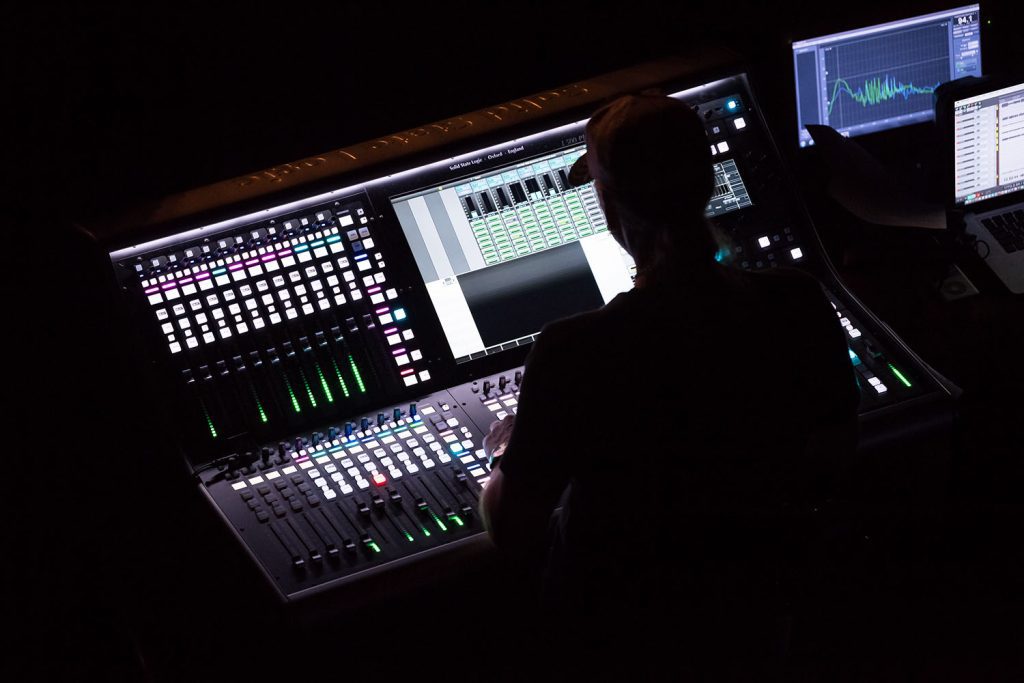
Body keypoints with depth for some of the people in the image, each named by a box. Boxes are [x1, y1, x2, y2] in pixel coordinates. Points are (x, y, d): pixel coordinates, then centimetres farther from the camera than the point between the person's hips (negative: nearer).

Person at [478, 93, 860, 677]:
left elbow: (513, 533, -18)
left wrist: (509, 458, 3)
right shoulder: (799, 306, -20)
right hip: (757, 598, 4)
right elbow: (835, 450, -2)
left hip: (618, 631, -4)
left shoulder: (575, 353, -33)